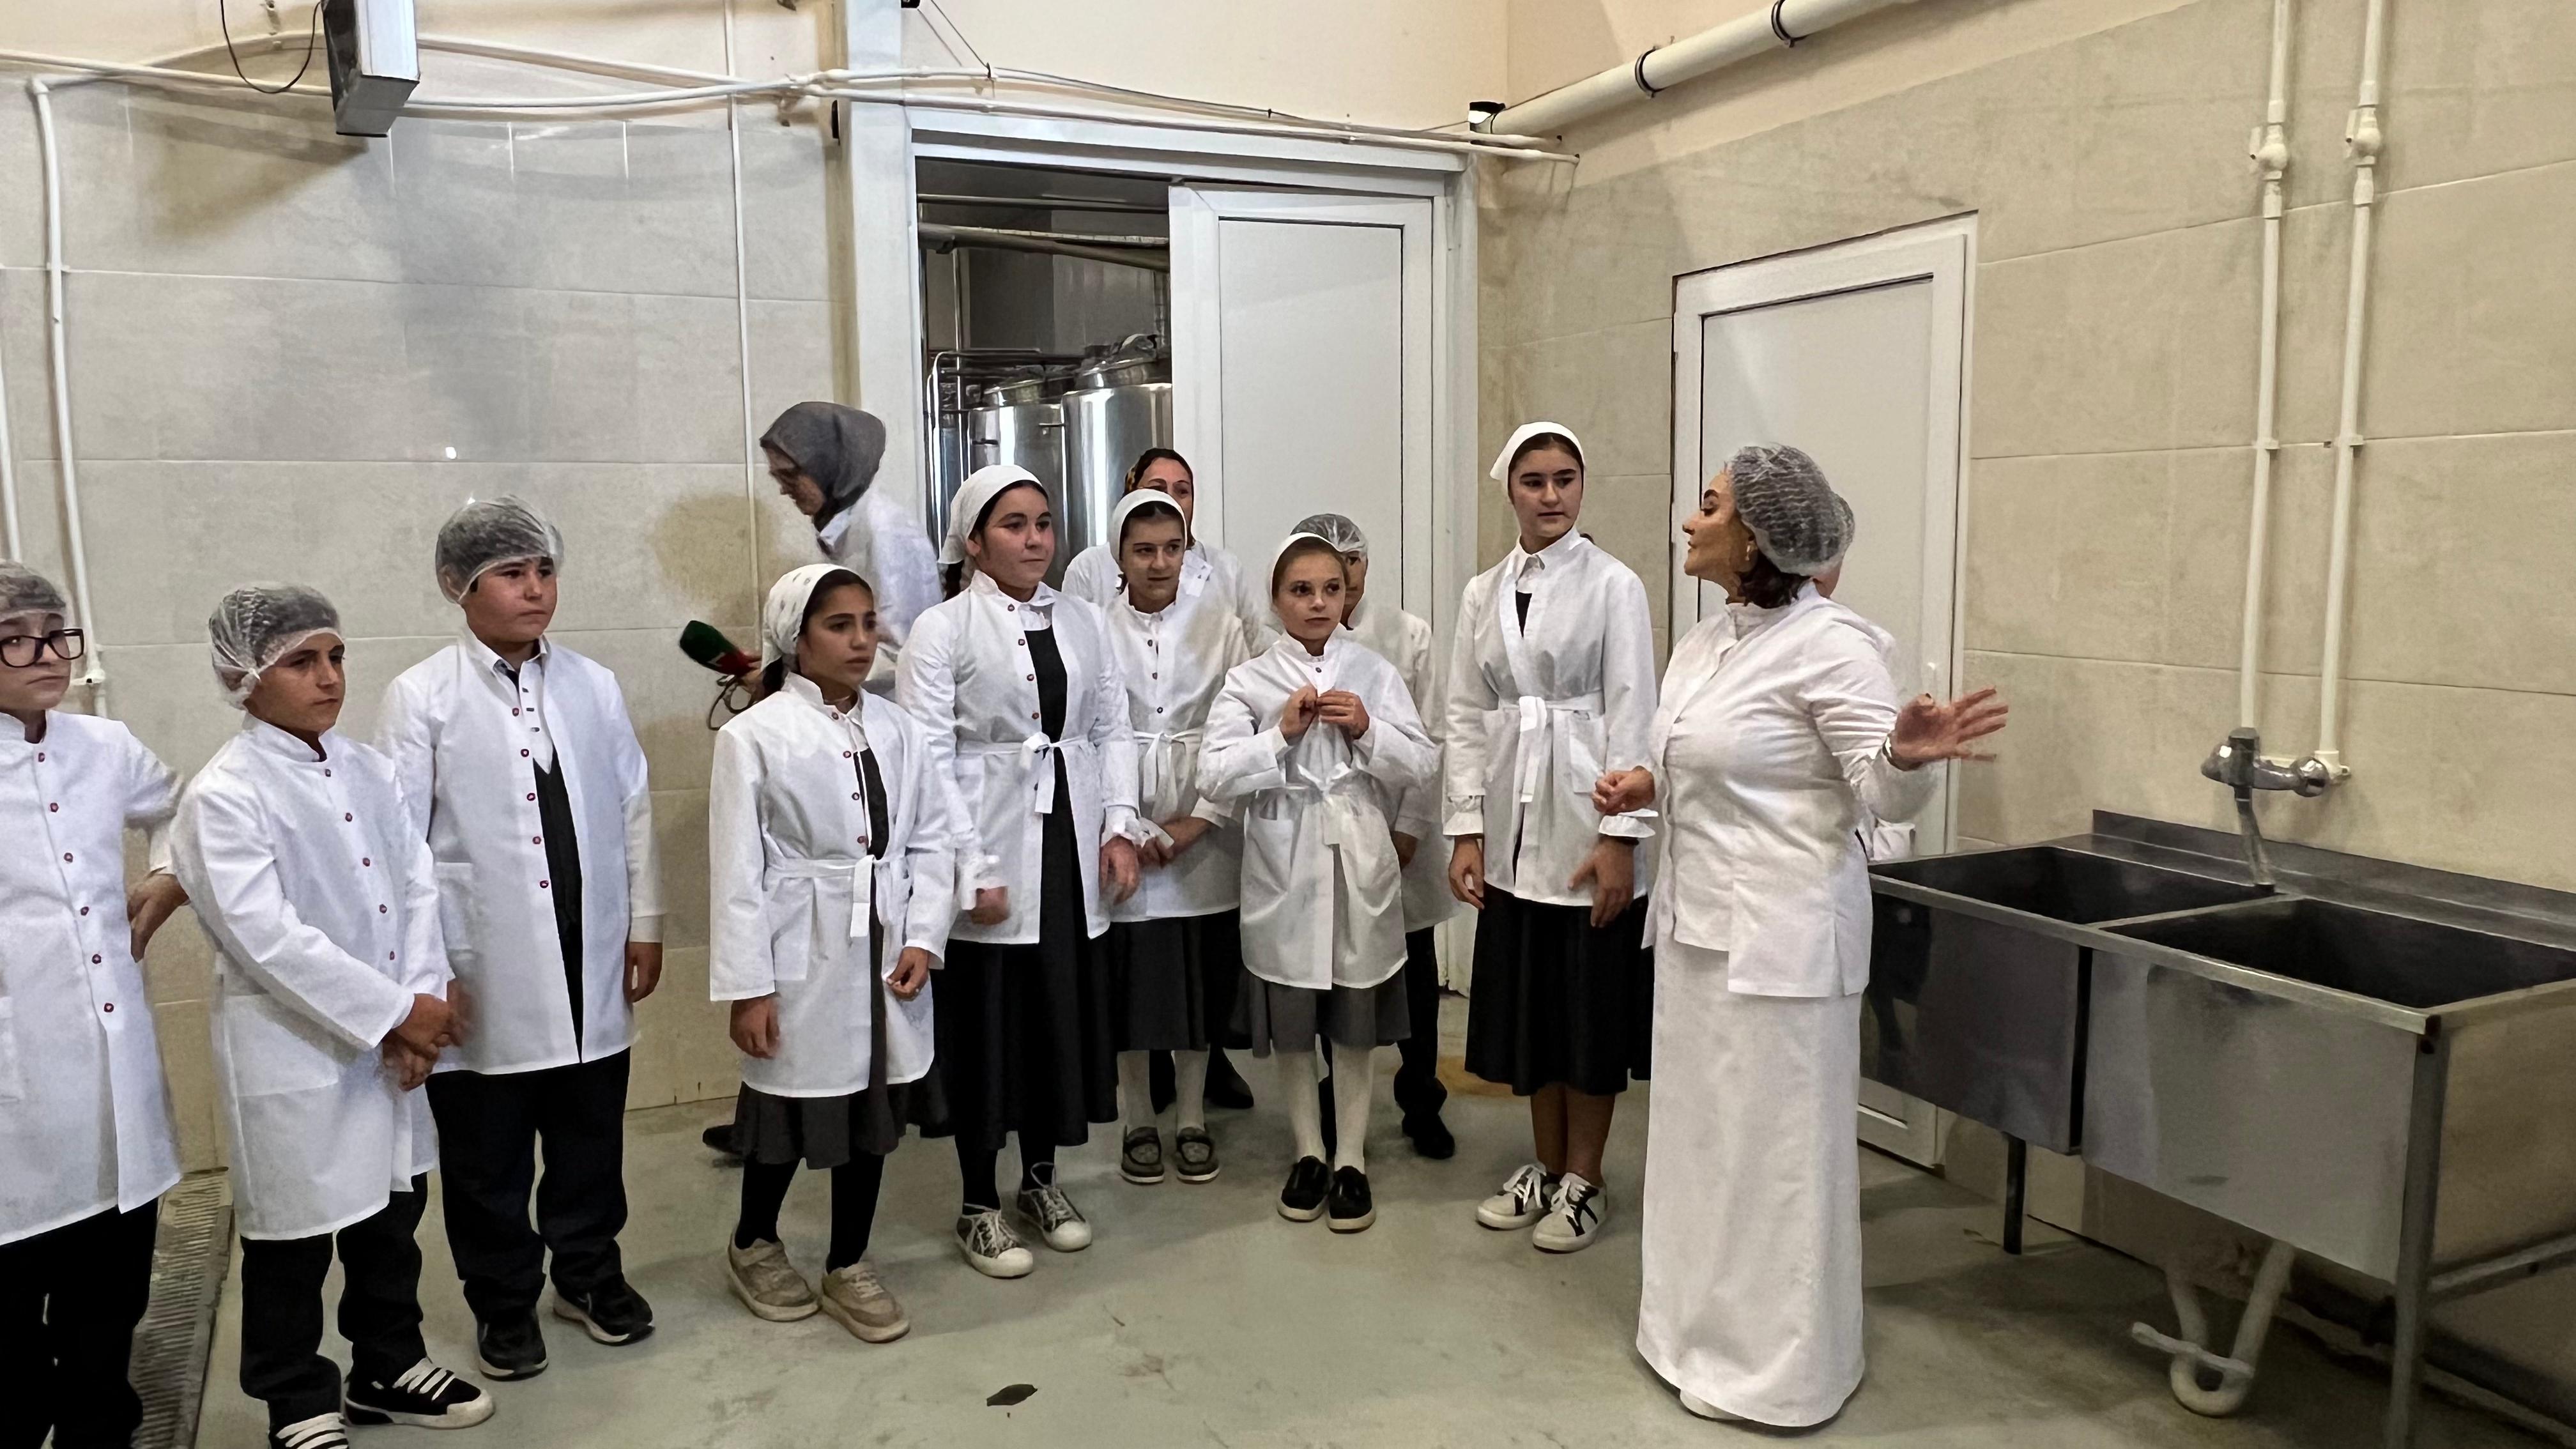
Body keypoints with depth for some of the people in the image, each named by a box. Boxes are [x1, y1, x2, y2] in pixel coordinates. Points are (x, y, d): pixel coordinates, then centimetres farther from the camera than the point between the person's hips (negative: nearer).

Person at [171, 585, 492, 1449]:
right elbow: (269, 940, -21)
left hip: (393, 1041, 6)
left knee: (392, 1216, 18)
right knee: (295, 1239, 9)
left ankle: (387, 1367, 37)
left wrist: (419, 1005, -10)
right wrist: (396, 1012, -19)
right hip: (294, 1053, -6)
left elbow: (417, 889, 2)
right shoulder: (223, 797, -14)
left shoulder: (368, 770, 4)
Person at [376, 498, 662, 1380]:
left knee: (591, 1134, 15)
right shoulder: (421, 699, -6)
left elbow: (633, 812, 8)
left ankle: (589, 1272, 35)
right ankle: (504, 1303, 30)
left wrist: (645, 924, 8)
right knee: (487, 1151, 11)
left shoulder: (594, 688, 3)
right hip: (485, 968, -2)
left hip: (591, 960, 3)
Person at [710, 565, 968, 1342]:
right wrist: (746, 987, -11)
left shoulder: (897, 728, 2)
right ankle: (753, 1246, 39)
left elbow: (936, 835, 4)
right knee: (793, 1111, 11)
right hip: (803, 958, -4)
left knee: (875, 1108, 13)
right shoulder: (753, 737, -10)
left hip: (887, 950, 4)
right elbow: (737, 872, -10)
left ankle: (848, 1267, 32)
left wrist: (923, 939, -5)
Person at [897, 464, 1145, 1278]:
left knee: (1064, 1015, 12)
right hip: (992, 857, -4)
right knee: (986, 1027, 5)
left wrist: (1120, 826, -2)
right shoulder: (942, 630, -5)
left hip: (1071, 851, 5)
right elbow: (928, 760, -10)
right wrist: (968, 871, -15)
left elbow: (1112, 730, 10)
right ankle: (979, 1206, 21)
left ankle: (1042, 1179, 32)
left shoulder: (1084, 622, 10)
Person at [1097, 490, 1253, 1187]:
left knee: (1199, 978, 9)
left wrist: (1199, 822, -9)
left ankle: (1192, 1119, 26)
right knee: (1130, 979, 6)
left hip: (1203, 836, 1)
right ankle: (1139, 1122, 24)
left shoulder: (1220, 625, 0)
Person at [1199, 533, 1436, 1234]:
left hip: (1359, 865, 1)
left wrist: (1367, 730, -14)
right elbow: (1216, 775, -9)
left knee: (1354, 1021, 9)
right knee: (1291, 1022, 10)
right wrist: (1282, 733, -17)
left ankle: (1351, 1160, 22)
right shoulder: (1248, 680, 0)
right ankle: (1308, 1155, 27)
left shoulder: (1375, 673, 4)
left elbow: (1421, 766, 1)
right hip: (1283, 867, 0)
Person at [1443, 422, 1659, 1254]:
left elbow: (1631, 714, -8)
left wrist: (1621, 837, -13)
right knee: (1525, 1004, 12)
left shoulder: (1613, 585, -4)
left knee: (1591, 1006, 5)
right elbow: (1468, 717, 7)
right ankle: (1545, 1167, 28)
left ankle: (1583, 1182, 20)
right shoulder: (1483, 594, 8)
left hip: (1587, 826, -4)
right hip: (1513, 831, 4)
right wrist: (1466, 830, 1)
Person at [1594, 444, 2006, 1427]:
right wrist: (1645, 788, 3)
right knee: (1702, 1134, 19)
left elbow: (1886, 794, -18)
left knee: (1774, 1145, 3)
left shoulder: (1828, 643, -17)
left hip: (1780, 936, -9)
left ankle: (1778, 1367, 21)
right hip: (1697, 924, 9)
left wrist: (1909, 755, -39)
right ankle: (1701, 1330, 36)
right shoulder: (1705, 642, 9)